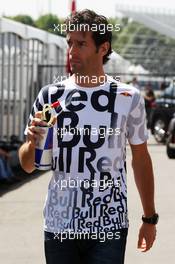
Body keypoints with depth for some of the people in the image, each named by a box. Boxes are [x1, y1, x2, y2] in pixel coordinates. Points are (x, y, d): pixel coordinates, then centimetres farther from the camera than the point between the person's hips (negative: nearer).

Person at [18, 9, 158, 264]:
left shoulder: (128, 98, -1)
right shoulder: (50, 96, 2)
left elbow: (140, 158, 9)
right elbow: (28, 165, 7)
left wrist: (150, 219, 9)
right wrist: (33, 142, -15)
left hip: (110, 227, -2)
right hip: (59, 226, 2)